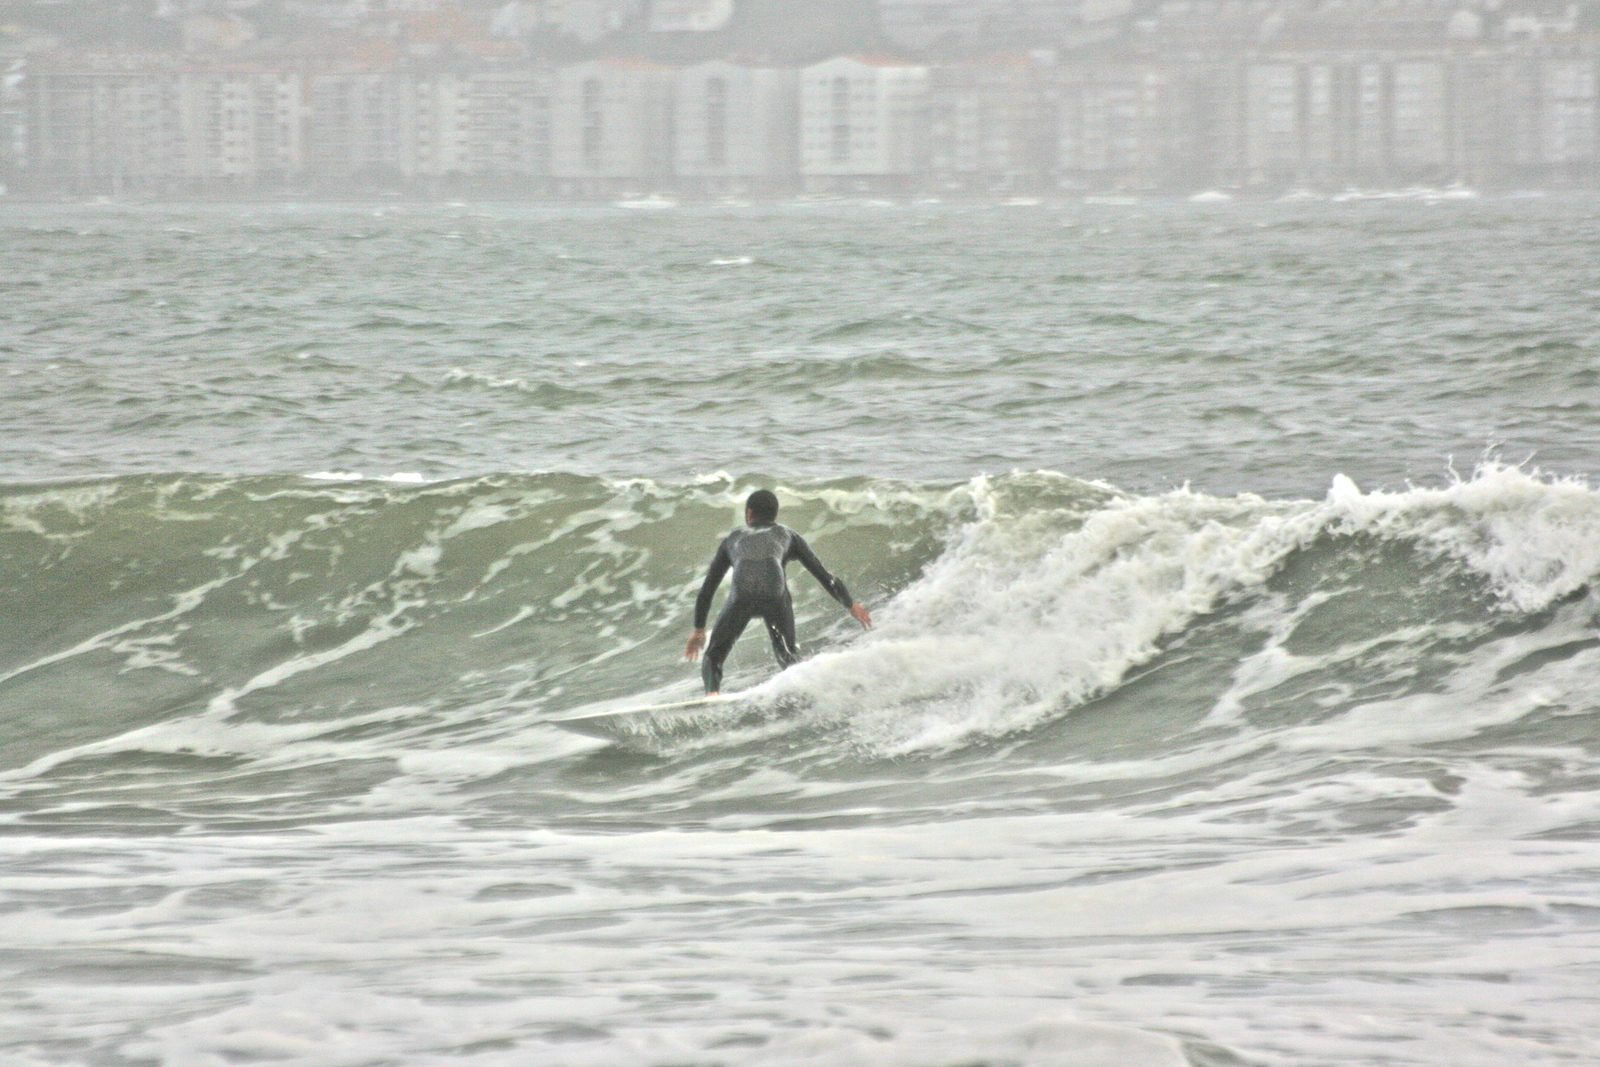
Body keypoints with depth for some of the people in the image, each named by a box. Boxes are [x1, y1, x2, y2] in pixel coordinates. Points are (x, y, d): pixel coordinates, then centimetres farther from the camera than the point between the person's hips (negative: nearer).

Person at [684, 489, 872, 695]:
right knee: (787, 653, 19)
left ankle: (712, 692, -18)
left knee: (713, 656, 12)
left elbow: (708, 587, 37)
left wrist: (699, 629, 43)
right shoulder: (787, 535, 33)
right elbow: (823, 574, 26)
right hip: (775, 593, 0)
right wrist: (850, 605, 31)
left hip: (742, 597, 0)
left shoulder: (733, 538, 36)